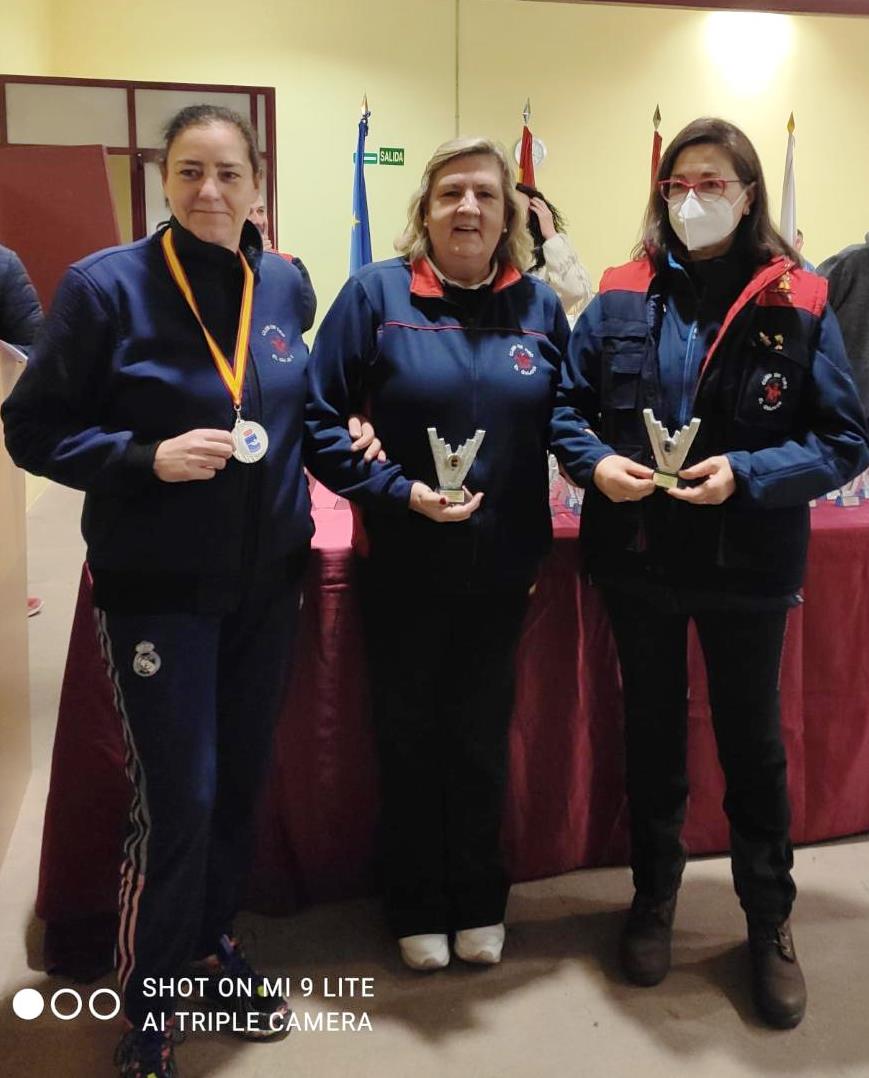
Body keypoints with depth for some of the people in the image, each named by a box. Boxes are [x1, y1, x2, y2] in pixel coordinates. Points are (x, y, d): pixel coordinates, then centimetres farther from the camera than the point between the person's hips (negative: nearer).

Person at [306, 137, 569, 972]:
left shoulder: (540, 305, 3)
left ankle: (479, 902, 37)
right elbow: (320, 417, -8)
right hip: (404, 563, -2)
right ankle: (416, 908, 33)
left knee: (482, 735, 16)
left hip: (503, 563, 3)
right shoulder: (375, 292, -7)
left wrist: (542, 547, -6)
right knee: (408, 736, 12)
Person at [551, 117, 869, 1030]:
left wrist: (747, 472, -22)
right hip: (636, 558, 2)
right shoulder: (622, 297, 0)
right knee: (650, 729, 17)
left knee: (752, 739, 13)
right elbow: (566, 406, 5)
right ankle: (654, 894, 39)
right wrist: (595, 462, -15)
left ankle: (769, 919, 34)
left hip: (748, 566, -2)